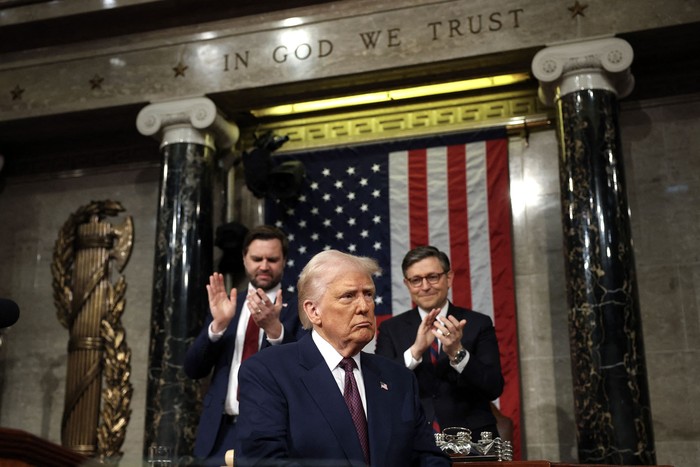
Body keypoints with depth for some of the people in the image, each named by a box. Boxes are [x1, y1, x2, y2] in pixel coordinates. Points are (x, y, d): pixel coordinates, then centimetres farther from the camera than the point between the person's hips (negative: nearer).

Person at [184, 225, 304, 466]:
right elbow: (193, 369, 3)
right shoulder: (224, 306, 8)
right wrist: (218, 324, -14)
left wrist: (274, 328, -26)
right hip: (222, 433, 3)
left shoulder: (299, 309, -3)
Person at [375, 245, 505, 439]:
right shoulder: (391, 329, 4)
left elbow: (494, 388, -6)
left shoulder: (479, 324, 2)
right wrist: (415, 351, -21)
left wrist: (458, 353, -21)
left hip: (471, 439, 1)